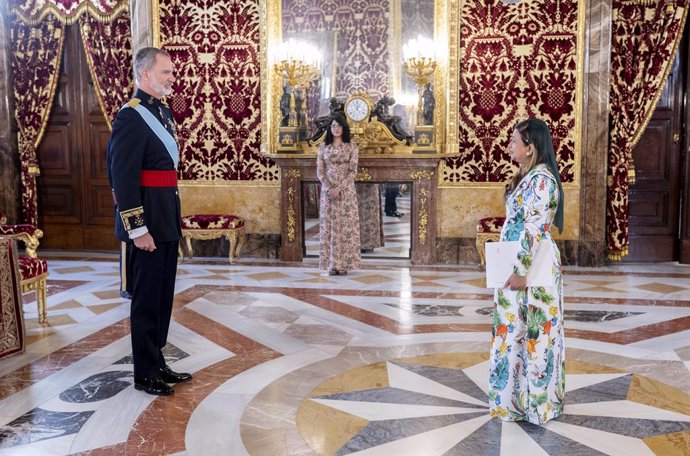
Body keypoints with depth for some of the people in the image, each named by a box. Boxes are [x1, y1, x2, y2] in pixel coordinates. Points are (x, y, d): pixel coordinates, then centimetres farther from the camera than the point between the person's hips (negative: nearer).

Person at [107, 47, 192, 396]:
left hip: (166, 220, 9)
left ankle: (158, 362, 28)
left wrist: (174, 219, 18)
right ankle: (145, 374, 15)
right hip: (148, 222, -9)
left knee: (164, 294, 15)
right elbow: (123, 178, -18)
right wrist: (138, 229, -20)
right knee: (147, 298, 2)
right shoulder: (131, 116, -14)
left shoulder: (162, 112, 13)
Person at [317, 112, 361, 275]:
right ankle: (331, 264, 6)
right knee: (329, 225, 1)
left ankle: (344, 264, 2)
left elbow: (353, 171, -6)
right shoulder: (323, 147, 8)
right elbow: (319, 171, 3)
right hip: (328, 191, 2)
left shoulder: (352, 147, 1)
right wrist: (329, 188, -12)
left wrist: (339, 188, -16)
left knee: (345, 224, -3)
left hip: (346, 191, -2)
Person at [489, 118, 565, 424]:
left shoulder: (541, 180, -18)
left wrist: (522, 272, -22)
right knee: (517, 329, 16)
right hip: (517, 264, 10)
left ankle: (536, 400, 15)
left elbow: (535, 230, -22)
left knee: (533, 331, 1)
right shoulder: (527, 177, 12)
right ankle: (517, 393, 29)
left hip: (531, 267, -10)